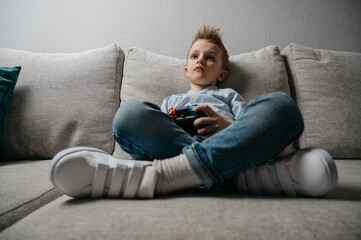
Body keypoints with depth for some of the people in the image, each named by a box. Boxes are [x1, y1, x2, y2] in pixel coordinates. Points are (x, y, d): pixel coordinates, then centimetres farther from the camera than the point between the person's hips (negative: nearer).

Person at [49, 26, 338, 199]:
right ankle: (247, 177, -35)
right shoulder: (171, 100, 38)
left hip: (231, 147, 1)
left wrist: (227, 125, -5)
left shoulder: (229, 95, 36)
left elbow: (253, 127, 18)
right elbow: (152, 130, 22)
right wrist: (166, 125, -2)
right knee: (131, 111, -24)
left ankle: (162, 174, -41)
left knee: (280, 103, -25)